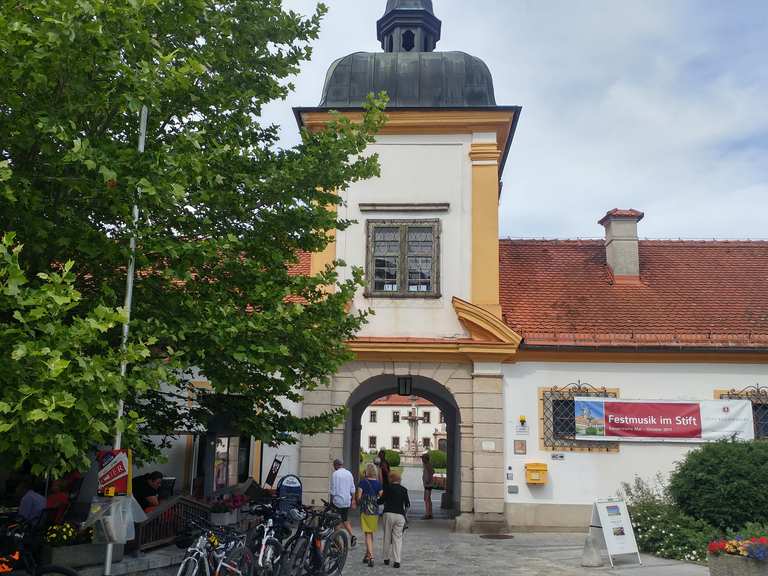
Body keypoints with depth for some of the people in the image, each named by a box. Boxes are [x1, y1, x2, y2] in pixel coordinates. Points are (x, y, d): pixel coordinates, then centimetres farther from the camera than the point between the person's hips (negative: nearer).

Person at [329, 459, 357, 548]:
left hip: (337, 501, -5)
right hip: (347, 501, 5)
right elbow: (352, 489, 11)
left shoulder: (335, 474, -11)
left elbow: (333, 490, -11)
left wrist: (331, 501, -2)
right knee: (345, 520, 14)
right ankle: (352, 536, -3)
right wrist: (353, 500, 17)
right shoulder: (349, 473, 7)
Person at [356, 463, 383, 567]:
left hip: (365, 510, -2)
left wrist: (359, 503, 12)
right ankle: (367, 555, 26)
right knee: (371, 533, 17)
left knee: (368, 534, 0)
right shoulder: (378, 483, -1)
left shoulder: (363, 482, -7)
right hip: (375, 511, 2)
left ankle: (371, 556, -12)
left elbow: (359, 497, -9)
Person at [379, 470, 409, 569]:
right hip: (400, 515, 1)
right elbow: (407, 504, 1)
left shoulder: (387, 488, -1)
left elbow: (381, 500, 0)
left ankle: (386, 559, 18)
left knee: (387, 537, 12)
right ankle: (397, 561, -1)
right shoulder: (404, 489, 3)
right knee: (398, 538, 5)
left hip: (388, 514, -1)